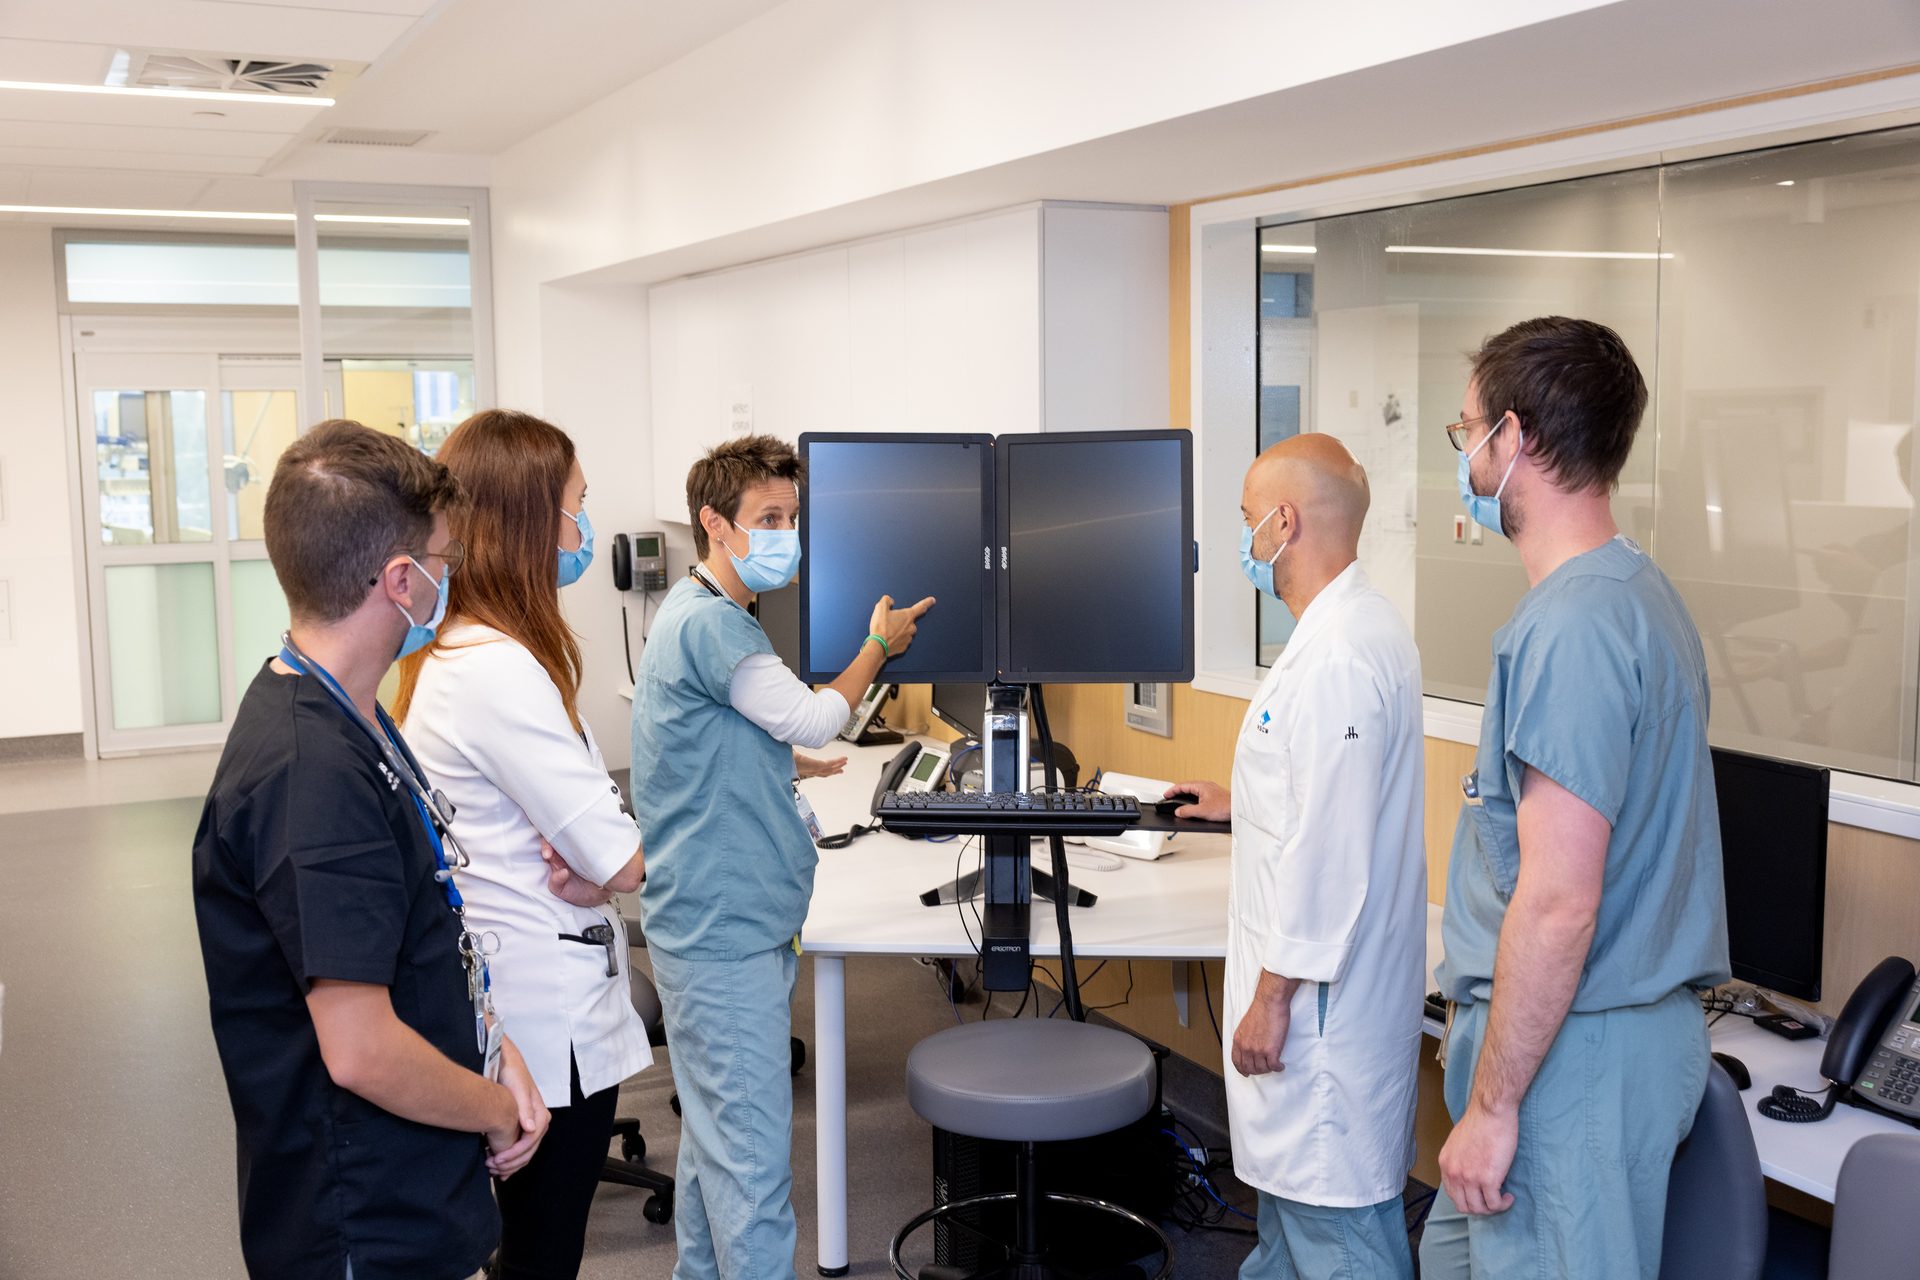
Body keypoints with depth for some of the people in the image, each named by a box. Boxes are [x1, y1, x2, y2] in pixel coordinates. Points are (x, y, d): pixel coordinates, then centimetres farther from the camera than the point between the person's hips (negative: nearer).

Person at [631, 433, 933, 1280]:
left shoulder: (709, 616, 15)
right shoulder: (707, 624, -18)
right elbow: (813, 720, -14)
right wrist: (880, 646, 0)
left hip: (719, 923, 11)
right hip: (723, 932, -11)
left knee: (716, 1131, 19)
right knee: (752, 1152, -6)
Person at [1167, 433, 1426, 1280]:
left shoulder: (1337, 656, -24)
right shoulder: (1363, 624, 10)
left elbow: (1328, 849, -26)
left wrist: (1274, 995, -21)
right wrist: (1243, 805, 32)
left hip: (1321, 987, -11)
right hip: (1319, 972, 11)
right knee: (1287, 1174, 25)